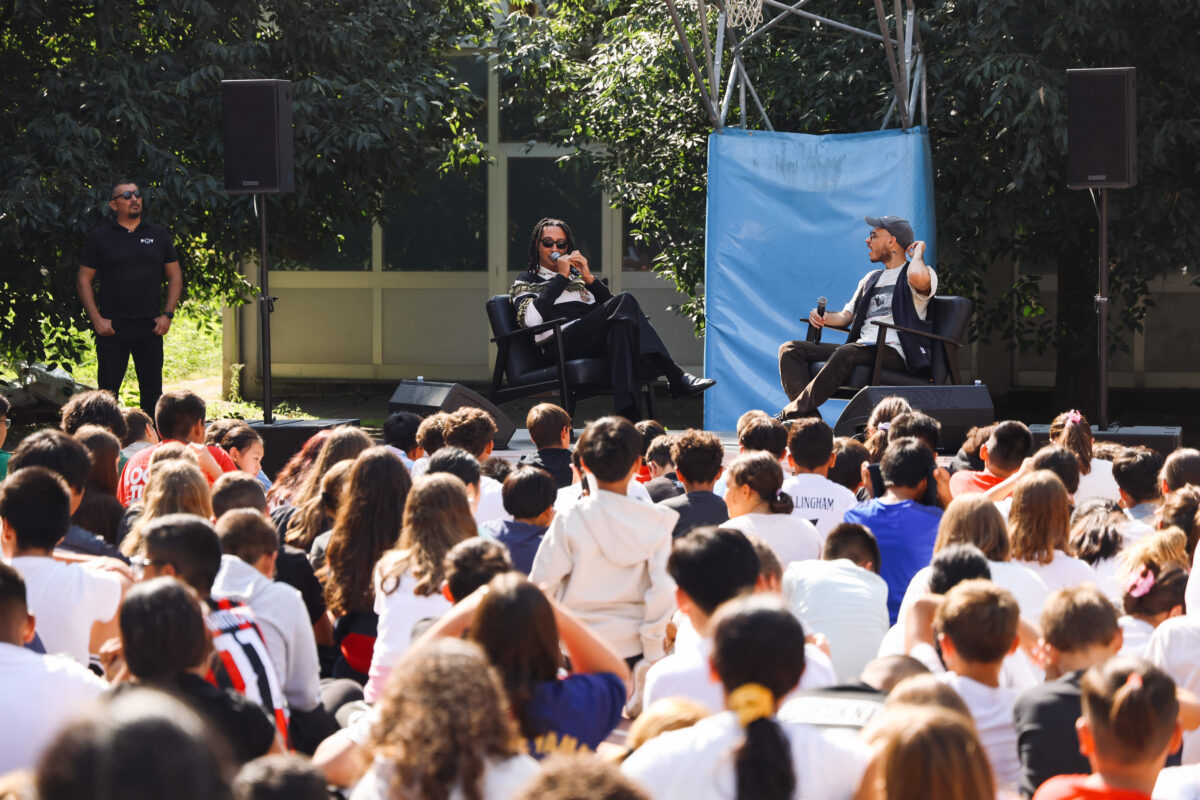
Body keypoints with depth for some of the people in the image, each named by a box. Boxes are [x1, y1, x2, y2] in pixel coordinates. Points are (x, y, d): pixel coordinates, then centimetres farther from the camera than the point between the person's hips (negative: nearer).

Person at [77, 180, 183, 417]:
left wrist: (167, 315, 1)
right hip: (112, 326, -2)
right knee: (108, 389, -1)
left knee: (152, 388, 4)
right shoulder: (100, 237, 4)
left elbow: (175, 277, 13)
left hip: (150, 326, 2)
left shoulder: (158, 235, 10)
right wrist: (96, 319, -6)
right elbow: (84, 281, 4)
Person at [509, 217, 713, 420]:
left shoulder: (577, 277, 35)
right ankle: (676, 377, -38)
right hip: (561, 341, -5)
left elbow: (608, 302, 18)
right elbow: (531, 319, -4)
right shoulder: (526, 281, 21)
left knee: (621, 322, -34)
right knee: (625, 301, -27)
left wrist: (589, 278, 4)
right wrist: (561, 278, -1)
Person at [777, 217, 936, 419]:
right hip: (862, 348, 8)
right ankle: (808, 418, -30)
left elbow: (918, 278, -25)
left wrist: (917, 253, -3)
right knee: (791, 350, -8)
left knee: (846, 352, -39)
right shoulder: (871, 279, 29)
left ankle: (792, 413, -38)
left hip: (894, 352, -8)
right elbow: (846, 316, 27)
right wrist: (824, 317, 4)